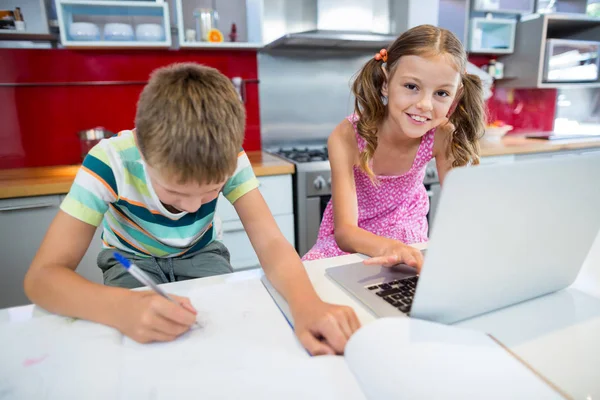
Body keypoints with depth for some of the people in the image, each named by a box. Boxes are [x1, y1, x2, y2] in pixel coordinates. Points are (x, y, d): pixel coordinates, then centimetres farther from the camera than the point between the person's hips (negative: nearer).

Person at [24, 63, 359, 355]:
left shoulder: (228, 159, -27)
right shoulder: (111, 161, -32)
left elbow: (270, 241, -32)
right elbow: (42, 275, -31)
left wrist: (306, 304, -52)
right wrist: (121, 308, -51)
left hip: (200, 254, 1)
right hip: (131, 259, -1)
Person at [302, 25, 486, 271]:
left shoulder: (442, 137, -20)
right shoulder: (347, 137, -28)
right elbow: (345, 232, -32)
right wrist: (388, 247, -54)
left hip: (408, 241, 4)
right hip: (354, 242, -3)